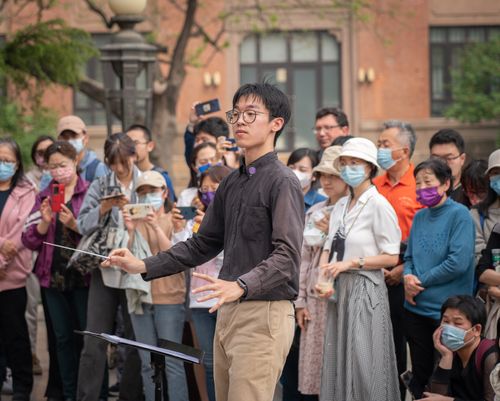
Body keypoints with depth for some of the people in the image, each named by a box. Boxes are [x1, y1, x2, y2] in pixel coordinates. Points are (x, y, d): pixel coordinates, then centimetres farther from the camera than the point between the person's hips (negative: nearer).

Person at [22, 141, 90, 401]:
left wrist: (74, 224, -22)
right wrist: (45, 222, -13)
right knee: (63, 338, 10)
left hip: (83, 275, -4)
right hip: (53, 276, 4)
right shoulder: (44, 197, 9)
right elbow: (31, 241, 4)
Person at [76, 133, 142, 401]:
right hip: (103, 270, 1)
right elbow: (83, 225, -3)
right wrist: (105, 207, -19)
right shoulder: (99, 187, 7)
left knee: (135, 341, 5)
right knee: (94, 343, 0)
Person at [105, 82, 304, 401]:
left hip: (265, 314, -9)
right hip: (228, 312, 9)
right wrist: (144, 266, 14)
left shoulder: (283, 182, -9)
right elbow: (204, 244, 23)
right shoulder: (231, 183, 17)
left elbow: (287, 255, -20)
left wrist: (240, 286, -35)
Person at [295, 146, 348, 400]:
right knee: (312, 368, 3)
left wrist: (332, 233, -13)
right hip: (316, 297, 5)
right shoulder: (314, 213, 15)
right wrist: (300, 300, 10)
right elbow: (305, 258, 14)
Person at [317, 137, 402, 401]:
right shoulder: (341, 206, 13)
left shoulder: (378, 205, -9)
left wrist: (351, 263, -15)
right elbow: (328, 248, 14)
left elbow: (391, 257, -12)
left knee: (363, 364, -5)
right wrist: (322, 280, -3)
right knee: (338, 360, 8)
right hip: (339, 290, 7)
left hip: (365, 290, -7)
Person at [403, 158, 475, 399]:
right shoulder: (420, 217, 10)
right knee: (420, 374, 12)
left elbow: (459, 262, -18)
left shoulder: (459, 215, -10)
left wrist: (421, 281, -12)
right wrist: (408, 277, -7)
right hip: (416, 308, 6)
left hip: (447, 309, -6)